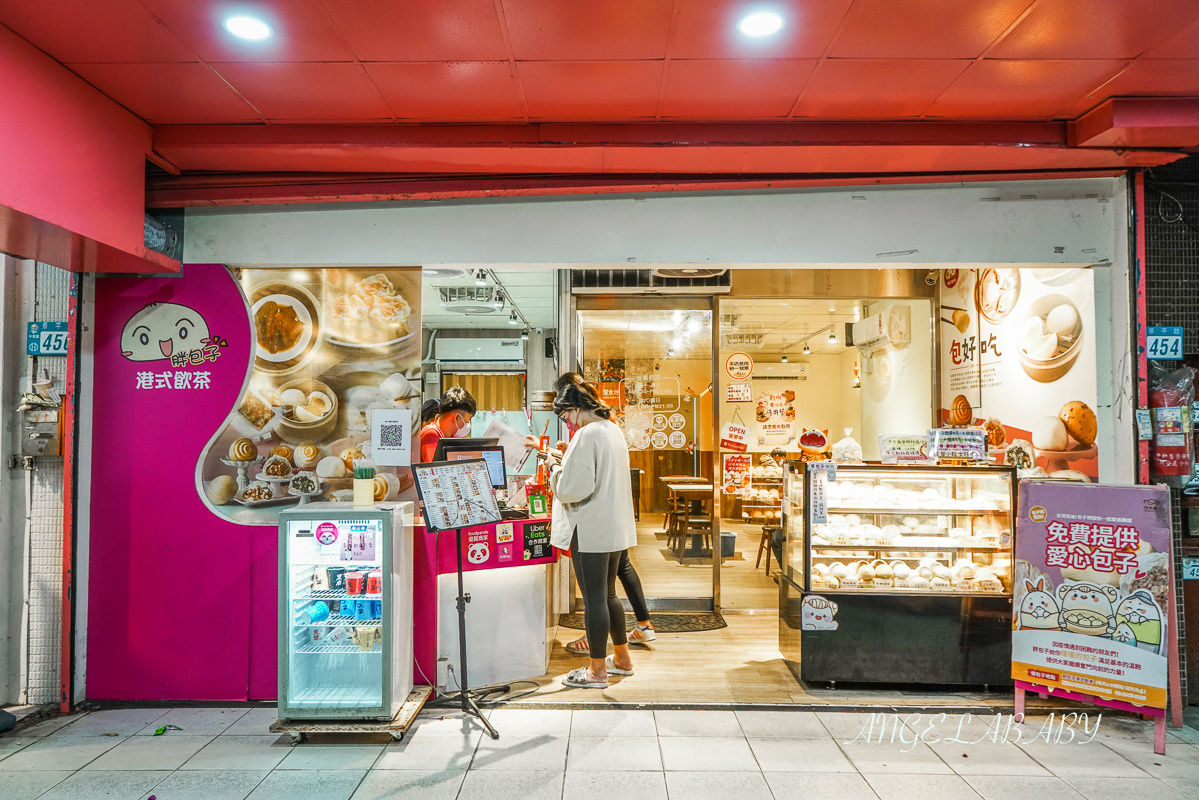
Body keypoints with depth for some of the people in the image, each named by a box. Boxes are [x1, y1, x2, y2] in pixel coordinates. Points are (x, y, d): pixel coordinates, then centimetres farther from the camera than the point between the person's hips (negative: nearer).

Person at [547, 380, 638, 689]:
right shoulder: (613, 430, 12)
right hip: (615, 526, 10)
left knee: (594, 598, 1)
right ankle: (622, 658, 32)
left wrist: (556, 467, -4)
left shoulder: (587, 435, -18)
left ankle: (597, 671, 12)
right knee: (607, 594, 20)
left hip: (590, 530, -9)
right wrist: (567, 462, 13)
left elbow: (574, 489, -20)